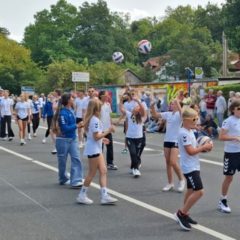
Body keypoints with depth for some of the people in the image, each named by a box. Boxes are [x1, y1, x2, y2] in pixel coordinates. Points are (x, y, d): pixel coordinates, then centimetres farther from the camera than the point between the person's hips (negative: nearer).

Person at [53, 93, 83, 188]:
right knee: (62, 161, 10)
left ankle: (76, 181, -5)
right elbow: (64, 128, -23)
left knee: (76, 159, -4)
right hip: (63, 139, -7)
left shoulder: (71, 110, 4)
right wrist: (76, 125, -21)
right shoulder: (63, 113, -20)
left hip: (73, 138, 7)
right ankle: (63, 179, 29)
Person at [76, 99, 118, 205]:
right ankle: (82, 195, 11)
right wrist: (108, 131, -17)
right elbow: (96, 137, -22)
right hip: (93, 150, -10)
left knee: (103, 171, 6)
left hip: (97, 149, 10)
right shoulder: (95, 120, -19)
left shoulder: (90, 119, 11)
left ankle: (104, 196, 4)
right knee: (92, 173, 0)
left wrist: (101, 139, 18)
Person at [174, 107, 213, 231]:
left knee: (191, 190, 15)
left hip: (193, 166, 10)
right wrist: (204, 147, -12)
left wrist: (204, 147, 1)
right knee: (199, 191, -13)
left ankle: (184, 214, 24)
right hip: (189, 167, -10)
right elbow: (190, 151, -22)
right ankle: (181, 214, -2)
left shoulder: (190, 131, 12)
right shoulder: (184, 133, -19)